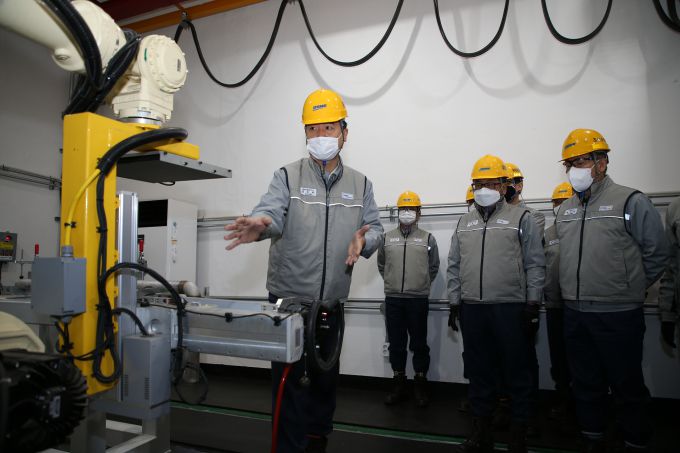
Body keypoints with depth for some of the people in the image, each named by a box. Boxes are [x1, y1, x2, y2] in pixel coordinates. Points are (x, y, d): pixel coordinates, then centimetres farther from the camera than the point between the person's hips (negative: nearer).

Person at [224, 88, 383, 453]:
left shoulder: (360, 184, 9)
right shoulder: (287, 176, 0)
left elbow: (374, 226, 7)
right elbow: (272, 210, -17)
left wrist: (364, 241, -17)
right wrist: (260, 223, -42)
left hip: (332, 300, 4)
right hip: (288, 296, -3)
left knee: (326, 375, 17)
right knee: (289, 376, 2)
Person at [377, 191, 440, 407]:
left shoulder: (427, 239, 4)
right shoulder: (387, 238, 8)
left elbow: (434, 267, 11)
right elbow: (381, 265, 18)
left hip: (418, 300, -2)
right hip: (393, 300, 2)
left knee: (419, 344, 5)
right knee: (396, 344, 8)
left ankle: (420, 385, 18)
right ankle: (399, 385, 20)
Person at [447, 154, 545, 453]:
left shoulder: (521, 219, 2)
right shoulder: (464, 223, 14)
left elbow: (535, 265, -2)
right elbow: (454, 267, 15)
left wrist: (533, 305, -6)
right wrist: (454, 302, 10)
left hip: (511, 308, -4)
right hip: (472, 308, 4)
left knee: (517, 372, 4)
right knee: (478, 371, 12)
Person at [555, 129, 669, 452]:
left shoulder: (631, 202, -7)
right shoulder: (565, 209, 10)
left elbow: (656, 254, -4)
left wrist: (629, 289, 3)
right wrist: (576, 291, 15)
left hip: (618, 315, -5)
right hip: (574, 313, 5)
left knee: (628, 386, 8)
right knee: (586, 383, 16)